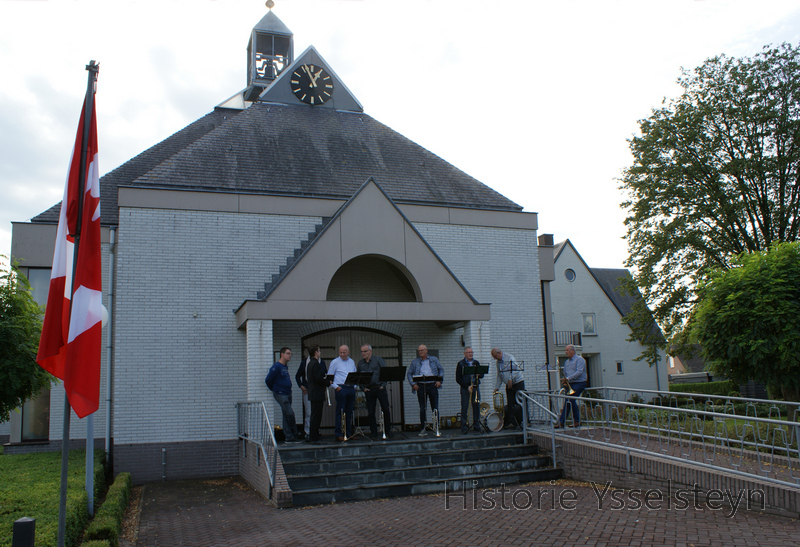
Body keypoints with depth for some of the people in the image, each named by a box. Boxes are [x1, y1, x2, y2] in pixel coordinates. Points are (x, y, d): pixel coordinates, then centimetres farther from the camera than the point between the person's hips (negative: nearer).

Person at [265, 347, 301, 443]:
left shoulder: (285, 366, 13)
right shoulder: (276, 366, -15)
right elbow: (268, 380, -14)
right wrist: (274, 389, 1)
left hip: (288, 393, 9)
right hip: (281, 394, -9)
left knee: (287, 416, 11)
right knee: (290, 414, -9)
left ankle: (289, 437, 15)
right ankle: (294, 435, 2)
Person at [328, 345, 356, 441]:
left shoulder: (352, 362, 14)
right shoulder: (335, 362, -1)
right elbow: (329, 376, -1)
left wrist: (355, 386, 8)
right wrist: (335, 386, -10)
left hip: (351, 389, 5)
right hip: (341, 389, -5)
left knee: (349, 411, 9)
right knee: (340, 411, -6)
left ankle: (349, 433, 15)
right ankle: (339, 435, -5)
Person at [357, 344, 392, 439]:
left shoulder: (378, 360, 0)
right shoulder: (360, 364, 9)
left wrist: (383, 385, -9)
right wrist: (363, 388, 0)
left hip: (380, 388, -2)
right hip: (368, 390, 2)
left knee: (386, 409, 0)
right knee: (371, 412, 2)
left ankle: (387, 430, 16)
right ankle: (373, 433, 11)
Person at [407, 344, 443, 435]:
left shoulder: (434, 359, 10)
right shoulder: (415, 362, 10)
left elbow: (441, 370, 11)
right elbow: (409, 374, 9)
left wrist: (439, 380, -3)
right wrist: (413, 384, -4)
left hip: (432, 385, 0)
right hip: (421, 386, 0)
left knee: (435, 408, 1)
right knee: (422, 409, 2)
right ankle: (422, 429, 8)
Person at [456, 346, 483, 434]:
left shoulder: (476, 363, 14)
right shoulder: (461, 364, 2)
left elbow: (482, 375, 13)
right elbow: (458, 379, -2)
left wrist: (477, 374, -10)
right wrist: (467, 386, -10)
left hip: (475, 387, 3)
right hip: (465, 388, -3)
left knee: (477, 407, 1)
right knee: (464, 407, -5)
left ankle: (477, 427, 10)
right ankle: (464, 428, 0)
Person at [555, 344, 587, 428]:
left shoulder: (579, 359, -5)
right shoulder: (566, 362, 20)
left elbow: (579, 372, -17)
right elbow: (565, 374, 24)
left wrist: (568, 378, -23)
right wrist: (564, 381, 3)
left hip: (579, 383, -7)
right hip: (570, 384, 7)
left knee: (571, 400, -16)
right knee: (567, 401, 0)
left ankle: (577, 421, -5)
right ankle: (561, 422, -3)